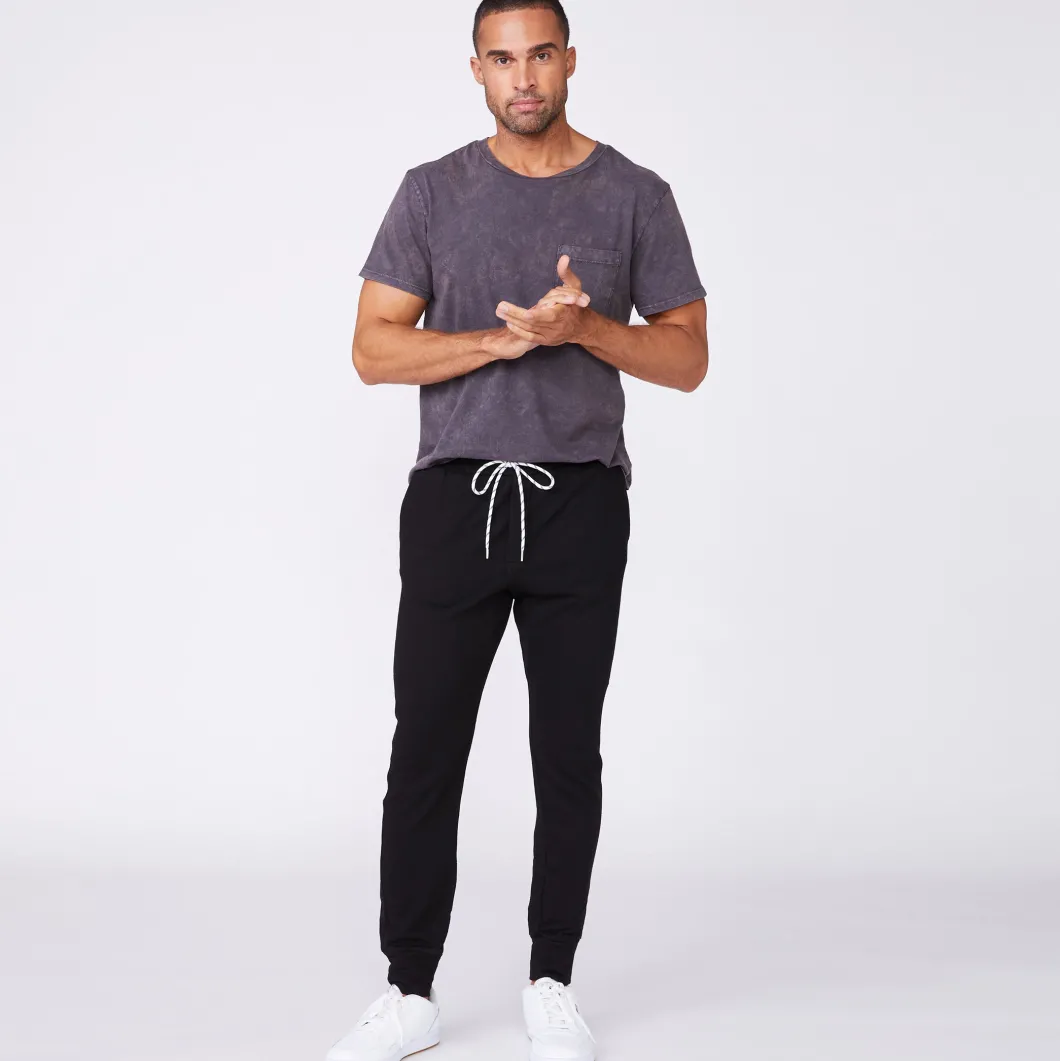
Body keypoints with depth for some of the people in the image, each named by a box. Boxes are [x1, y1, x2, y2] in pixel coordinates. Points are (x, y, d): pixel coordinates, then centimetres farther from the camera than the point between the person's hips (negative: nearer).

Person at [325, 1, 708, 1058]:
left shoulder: (635, 196, 2)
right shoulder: (433, 192, 3)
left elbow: (688, 357, 2)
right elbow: (373, 348, -2)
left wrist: (585, 326, -17)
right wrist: (502, 339, -16)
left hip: (581, 505, 0)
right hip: (454, 500, 0)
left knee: (568, 754, 7)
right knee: (425, 752, 1)